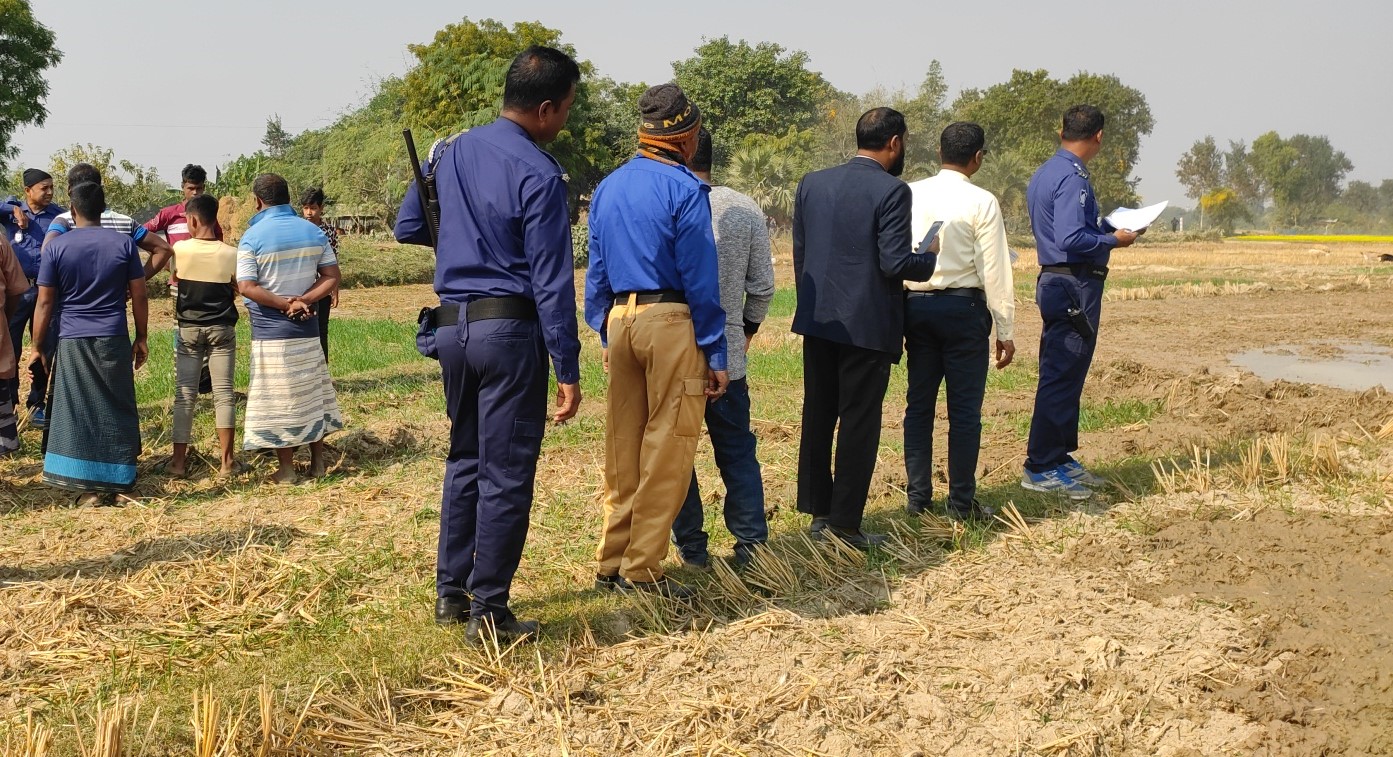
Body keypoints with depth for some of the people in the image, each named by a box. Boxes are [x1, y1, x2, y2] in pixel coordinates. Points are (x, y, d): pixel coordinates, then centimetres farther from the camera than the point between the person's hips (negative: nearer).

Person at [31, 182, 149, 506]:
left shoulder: (56, 247, -3)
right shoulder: (124, 243, 0)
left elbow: (45, 303, -2)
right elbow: (139, 296, 2)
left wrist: (37, 347, 6)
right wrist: (141, 338, 12)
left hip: (72, 342, -1)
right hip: (114, 341, 1)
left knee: (77, 414, 4)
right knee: (115, 412, 9)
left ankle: (90, 488, 1)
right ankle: (116, 482, 11)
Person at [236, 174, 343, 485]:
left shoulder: (252, 237, -10)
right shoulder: (313, 232, 4)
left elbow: (246, 287, -18)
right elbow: (331, 276, 1)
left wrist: (285, 304, -13)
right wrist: (302, 302, -8)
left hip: (270, 332, -4)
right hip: (307, 329, 4)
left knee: (277, 400, 3)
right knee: (312, 393, 13)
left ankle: (286, 469, 6)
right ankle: (317, 462, 18)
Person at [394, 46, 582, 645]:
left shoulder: (453, 152, 8)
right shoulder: (538, 174, -14)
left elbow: (407, 227, 19)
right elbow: (552, 282, -15)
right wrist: (567, 370, -12)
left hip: (451, 326, 7)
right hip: (509, 330, -7)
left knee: (465, 459, 19)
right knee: (506, 475, 1)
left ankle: (450, 592, 25)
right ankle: (488, 611, 6)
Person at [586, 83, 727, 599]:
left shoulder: (607, 188, 12)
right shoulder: (684, 190, -9)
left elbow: (596, 271, 15)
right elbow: (700, 279, -10)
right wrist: (715, 354, -6)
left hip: (619, 320, 7)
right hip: (671, 323, -7)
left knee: (622, 445, 13)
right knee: (667, 448, -1)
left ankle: (612, 562, 19)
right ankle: (642, 568, 2)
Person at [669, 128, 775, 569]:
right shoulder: (747, 211, -2)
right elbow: (763, 287, 2)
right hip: (728, 355, 3)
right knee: (737, 451, 13)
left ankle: (691, 546, 15)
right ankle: (752, 544, 13)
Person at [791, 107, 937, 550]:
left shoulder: (812, 184, 6)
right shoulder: (891, 191, -13)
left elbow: (799, 254, 10)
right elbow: (895, 263, -18)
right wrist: (931, 261, 2)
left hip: (818, 321, 6)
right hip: (867, 325, -6)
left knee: (818, 415, 15)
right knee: (859, 423, 2)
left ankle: (817, 512, 23)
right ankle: (844, 525, 6)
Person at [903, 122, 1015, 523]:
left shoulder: (909, 195, 2)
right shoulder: (981, 203, -9)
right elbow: (995, 271, -9)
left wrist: (899, 314, 13)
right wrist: (1005, 331, -3)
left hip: (915, 305, 4)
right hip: (964, 308, -4)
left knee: (919, 403, 11)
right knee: (965, 408, 3)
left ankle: (917, 497, 16)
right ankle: (962, 502, 7)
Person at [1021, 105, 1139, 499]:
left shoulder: (1044, 174, 14)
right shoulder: (1073, 179, -16)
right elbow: (1071, 239, -25)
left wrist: (1105, 227, 22)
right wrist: (1114, 239, -12)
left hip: (1054, 281, 10)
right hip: (1075, 285, -10)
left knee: (1062, 374, 16)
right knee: (1062, 376, -6)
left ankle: (1060, 457, 24)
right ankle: (1040, 468, -3)